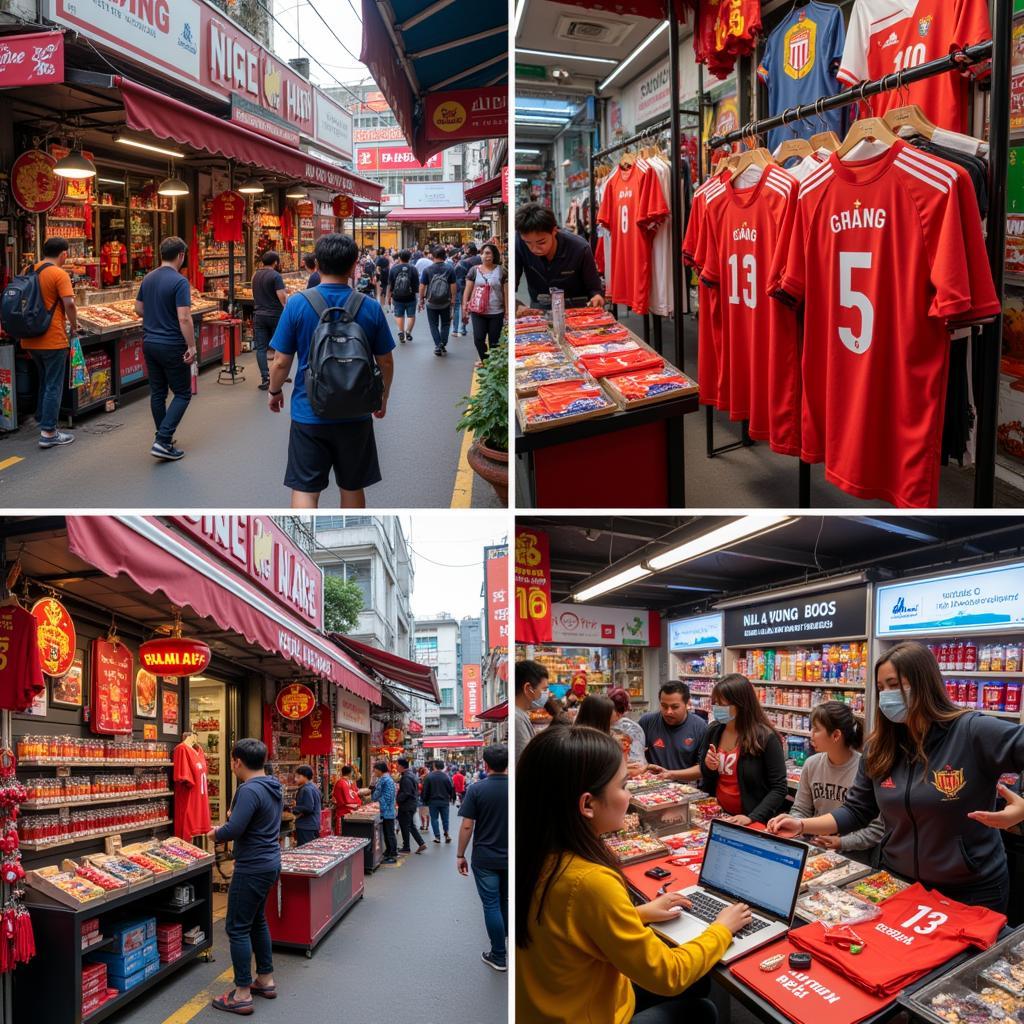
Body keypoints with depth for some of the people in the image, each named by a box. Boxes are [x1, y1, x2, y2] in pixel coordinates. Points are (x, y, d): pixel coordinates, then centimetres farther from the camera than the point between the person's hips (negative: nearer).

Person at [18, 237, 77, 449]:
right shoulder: (59, 274, -12)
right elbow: (69, 304, -22)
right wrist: (74, 327, -6)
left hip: (30, 339, 7)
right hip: (52, 339, -7)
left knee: (44, 382, 22)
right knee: (54, 386, 1)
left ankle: (44, 421, 29)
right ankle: (48, 433, 1)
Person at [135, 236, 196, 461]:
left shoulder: (148, 279, 7)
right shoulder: (179, 281, -16)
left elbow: (138, 309, 16)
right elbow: (184, 318, -22)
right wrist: (191, 346, -17)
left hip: (150, 343, 7)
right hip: (172, 346, -7)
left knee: (157, 392, 14)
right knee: (182, 394, 2)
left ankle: (164, 438, 23)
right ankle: (162, 441, -9)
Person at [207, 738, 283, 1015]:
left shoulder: (249, 790, -22)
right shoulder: (274, 787, 8)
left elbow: (234, 830, -27)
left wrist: (216, 834, -6)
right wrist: (226, 829, 12)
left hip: (252, 868, -10)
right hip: (270, 862, 10)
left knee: (237, 928, -2)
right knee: (257, 920, 22)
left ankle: (242, 994, 2)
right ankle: (266, 980, 30)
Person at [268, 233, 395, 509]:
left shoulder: (297, 305, -10)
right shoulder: (371, 307, -5)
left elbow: (281, 362, -6)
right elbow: (386, 362, 2)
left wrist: (274, 391, 14)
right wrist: (383, 398, 19)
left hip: (309, 414, -2)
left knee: (304, 489, 3)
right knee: (352, 487, 16)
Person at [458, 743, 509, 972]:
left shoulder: (477, 790, -12)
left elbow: (467, 826, -12)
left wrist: (460, 855, -1)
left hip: (485, 859, -3)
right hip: (510, 858, 3)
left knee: (492, 905, 6)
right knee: (506, 902, 20)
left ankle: (498, 956, 12)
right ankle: (510, 950, 27)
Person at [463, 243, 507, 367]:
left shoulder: (501, 271, -1)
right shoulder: (474, 270, 3)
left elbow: (506, 292, 1)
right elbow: (468, 290, 6)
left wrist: (507, 311, -2)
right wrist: (464, 305, 0)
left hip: (496, 312, -1)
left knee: (494, 341, 5)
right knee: (478, 338, -5)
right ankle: (485, 359, 16)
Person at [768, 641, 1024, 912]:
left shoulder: (974, 733, -18)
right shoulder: (879, 748, -1)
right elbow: (856, 811, 3)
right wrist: (802, 825, -8)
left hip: (972, 891, -5)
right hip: (899, 883, 5)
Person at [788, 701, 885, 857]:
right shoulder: (812, 764, 5)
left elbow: (878, 828, -10)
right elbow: (800, 810, 15)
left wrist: (842, 843, -17)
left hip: (852, 855, -5)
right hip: (813, 849, 5)